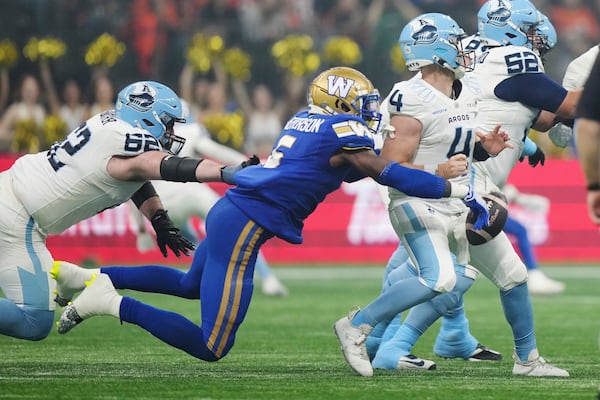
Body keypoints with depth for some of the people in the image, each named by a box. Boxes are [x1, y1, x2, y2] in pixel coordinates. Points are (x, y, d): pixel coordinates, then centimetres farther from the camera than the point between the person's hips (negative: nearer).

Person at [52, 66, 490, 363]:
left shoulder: (307, 120, 14)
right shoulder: (342, 132, -11)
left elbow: (344, 167, 26)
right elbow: (392, 175, -12)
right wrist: (462, 192, -6)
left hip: (229, 212, 9)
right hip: (243, 227, -9)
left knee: (190, 284, 39)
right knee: (211, 348, -6)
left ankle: (93, 278, 28)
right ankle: (112, 302, -11)